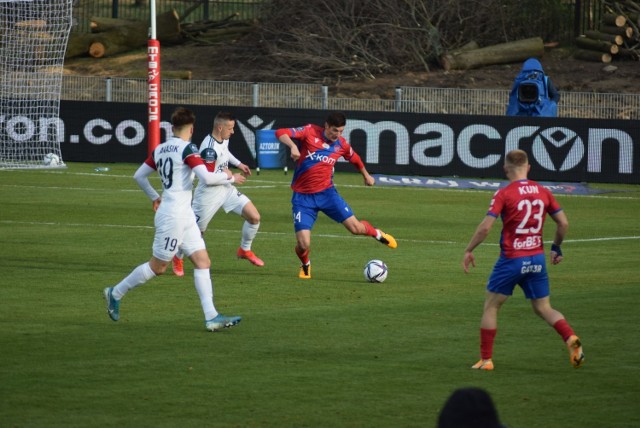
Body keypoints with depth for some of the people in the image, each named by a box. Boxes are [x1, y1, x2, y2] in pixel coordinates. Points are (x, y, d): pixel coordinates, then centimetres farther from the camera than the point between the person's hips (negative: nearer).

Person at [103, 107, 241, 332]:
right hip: (174, 216, -9)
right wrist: (227, 176, -5)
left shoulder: (159, 149, 8)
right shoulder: (188, 149, -15)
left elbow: (139, 176, 16)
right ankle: (116, 293, 17)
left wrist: (154, 197, 29)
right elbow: (207, 178, -23)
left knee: (203, 262, 4)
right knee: (158, 266, 3)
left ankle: (211, 316, -2)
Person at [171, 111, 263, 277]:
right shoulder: (209, 148, -28)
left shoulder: (224, 139, 0)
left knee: (254, 217, -1)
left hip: (226, 189, 8)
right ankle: (178, 258, 32)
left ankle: (244, 250, 21)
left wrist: (238, 164, 15)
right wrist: (232, 178, -18)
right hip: (208, 194, -8)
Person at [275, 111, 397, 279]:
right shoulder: (310, 132, -10)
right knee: (303, 244, -14)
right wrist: (293, 146, -39)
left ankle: (378, 234, 32)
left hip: (327, 192, 3)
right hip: (303, 197, -3)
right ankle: (305, 266, 22)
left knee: (356, 228, -4)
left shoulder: (341, 144, 1)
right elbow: (280, 133, -20)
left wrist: (366, 175, 37)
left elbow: (354, 158, 24)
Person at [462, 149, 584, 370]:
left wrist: (468, 251, -4)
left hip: (511, 259, -4)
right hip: (537, 260, 4)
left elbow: (485, 227, -15)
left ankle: (486, 359, 11)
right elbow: (563, 223, 6)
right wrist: (556, 248, 21)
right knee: (544, 309, 12)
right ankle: (571, 339, -13)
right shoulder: (543, 192, 4)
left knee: (491, 306, 11)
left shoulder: (504, 194, -10)